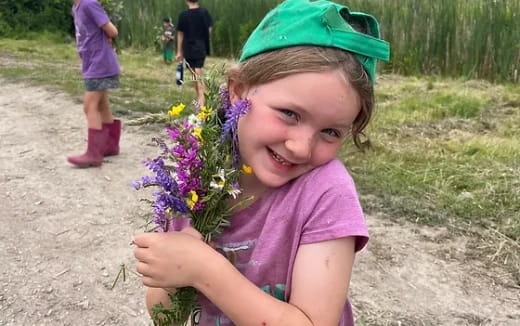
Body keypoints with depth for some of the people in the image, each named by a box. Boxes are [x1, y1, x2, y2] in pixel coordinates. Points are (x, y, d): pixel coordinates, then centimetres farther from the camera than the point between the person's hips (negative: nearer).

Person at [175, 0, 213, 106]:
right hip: (201, 48, 1)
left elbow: (180, 34, -1)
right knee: (199, 76, -2)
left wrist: (179, 52, 6)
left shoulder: (183, 15, -6)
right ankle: (201, 101, -13)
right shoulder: (204, 12, -3)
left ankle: (199, 99, 24)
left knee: (194, 75, 15)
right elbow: (209, 30, 4)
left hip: (188, 50, 0)